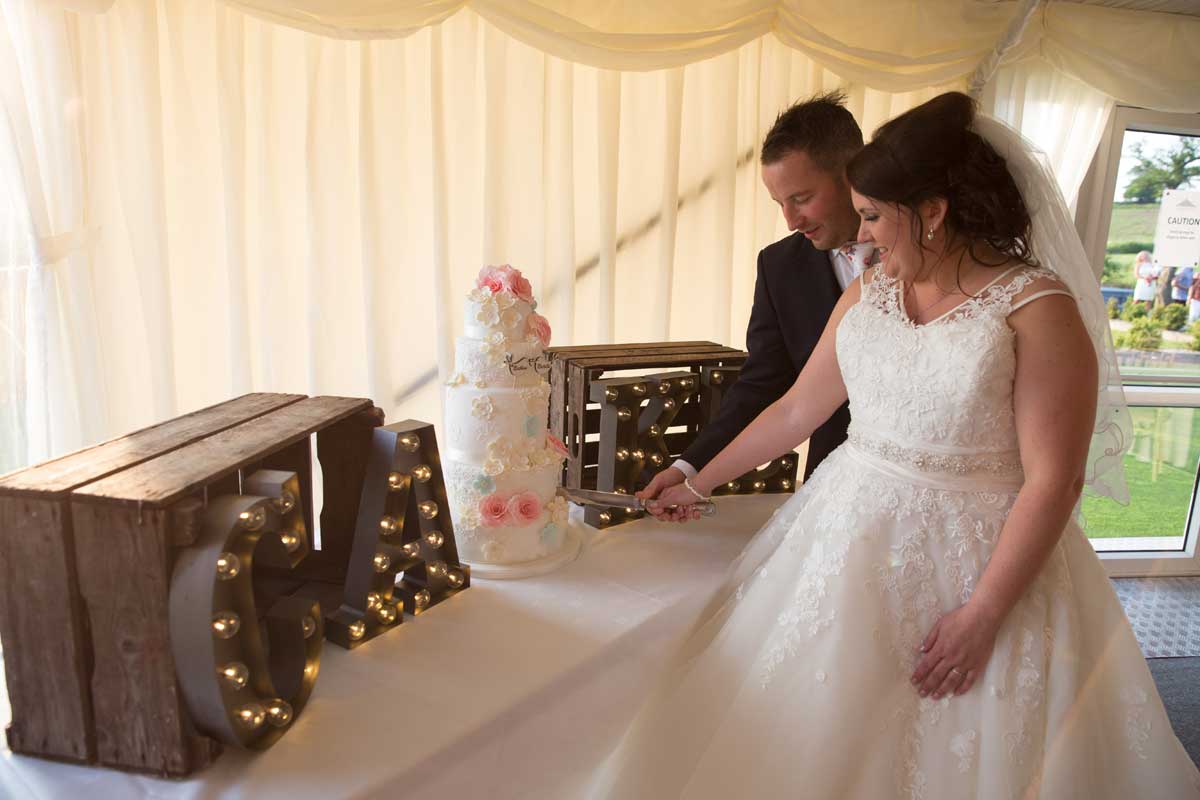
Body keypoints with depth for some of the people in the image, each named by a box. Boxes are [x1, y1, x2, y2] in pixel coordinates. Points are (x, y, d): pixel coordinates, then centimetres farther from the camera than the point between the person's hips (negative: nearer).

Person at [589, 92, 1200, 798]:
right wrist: (698, 484, 12)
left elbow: (1054, 480, -15)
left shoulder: (1039, 307, -13)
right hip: (851, 540, 5)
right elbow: (797, 408, 9)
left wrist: (983, 614, -18)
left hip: (979, 563, -4)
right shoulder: (867, 293, 3)